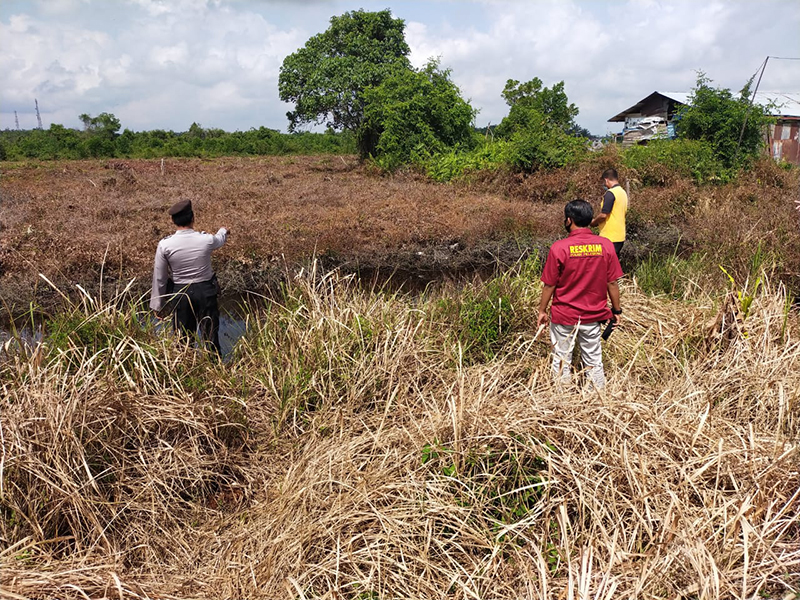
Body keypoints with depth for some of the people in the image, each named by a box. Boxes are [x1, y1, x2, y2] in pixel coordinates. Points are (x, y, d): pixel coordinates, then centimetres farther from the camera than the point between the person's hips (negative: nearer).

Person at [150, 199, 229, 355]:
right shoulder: (206, 240, -12)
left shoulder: (164, 245, -13)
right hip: (206, 291, 0)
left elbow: (159, 278, -5)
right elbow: (220, 239, 15)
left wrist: (158, 306, 6)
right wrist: (223, 231, 40)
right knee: (210, 336, 12)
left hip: (180, 294, 0)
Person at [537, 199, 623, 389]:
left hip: (563, 317, -2)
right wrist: (616, 310, 10)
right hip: (593, 316, 3)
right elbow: (612, 283, -3)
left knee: (562, 362, 13)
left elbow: (549, 285, -10)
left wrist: (542, 311, 3)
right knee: (594, 361, 16)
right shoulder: (606, 245, -8)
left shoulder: (559, 248, -16)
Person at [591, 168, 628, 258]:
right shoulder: (623, 192, 13)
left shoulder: (610, 193, -15)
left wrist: (593, 223, -1)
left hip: (609, 237, -9)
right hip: (620, 236, 9)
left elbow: (603, 215, -20)